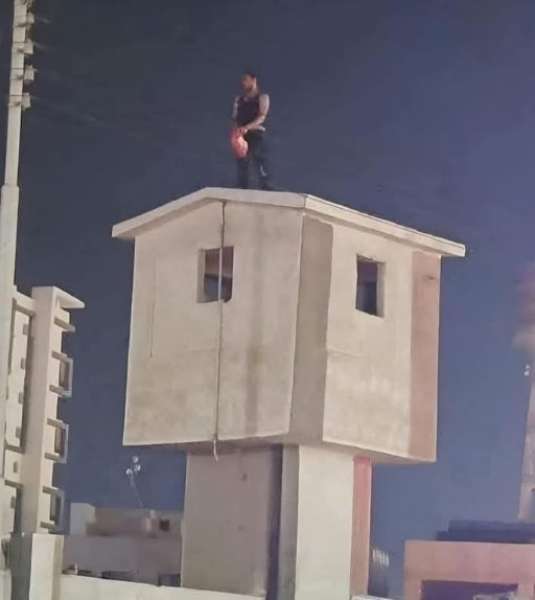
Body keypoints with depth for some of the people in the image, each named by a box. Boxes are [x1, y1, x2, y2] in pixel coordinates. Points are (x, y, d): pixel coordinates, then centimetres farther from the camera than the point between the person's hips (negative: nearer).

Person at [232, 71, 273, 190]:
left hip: (256, 136, -5)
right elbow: (235, 118, 17)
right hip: (241, 137, 5)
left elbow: (261, 117, -10)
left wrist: (247, 127, -26)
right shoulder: (239, 99, 18)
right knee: (242, 169, 4)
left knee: (261, 170, -14)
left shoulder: (262, 97, 3)